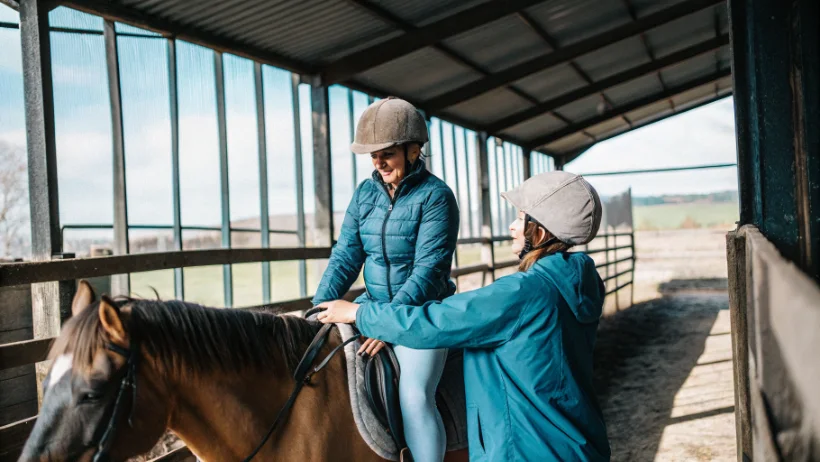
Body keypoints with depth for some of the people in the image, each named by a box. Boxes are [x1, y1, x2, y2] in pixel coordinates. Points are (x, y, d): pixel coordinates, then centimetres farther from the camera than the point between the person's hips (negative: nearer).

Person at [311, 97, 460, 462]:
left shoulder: (436, 196, -12)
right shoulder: (365, 193, 6)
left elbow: (429, 269, -19)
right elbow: (345, 256, 4)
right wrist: (319, 308, -8)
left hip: (422, 310, -6)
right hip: (372, 304, 6)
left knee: (415, 396, -26)